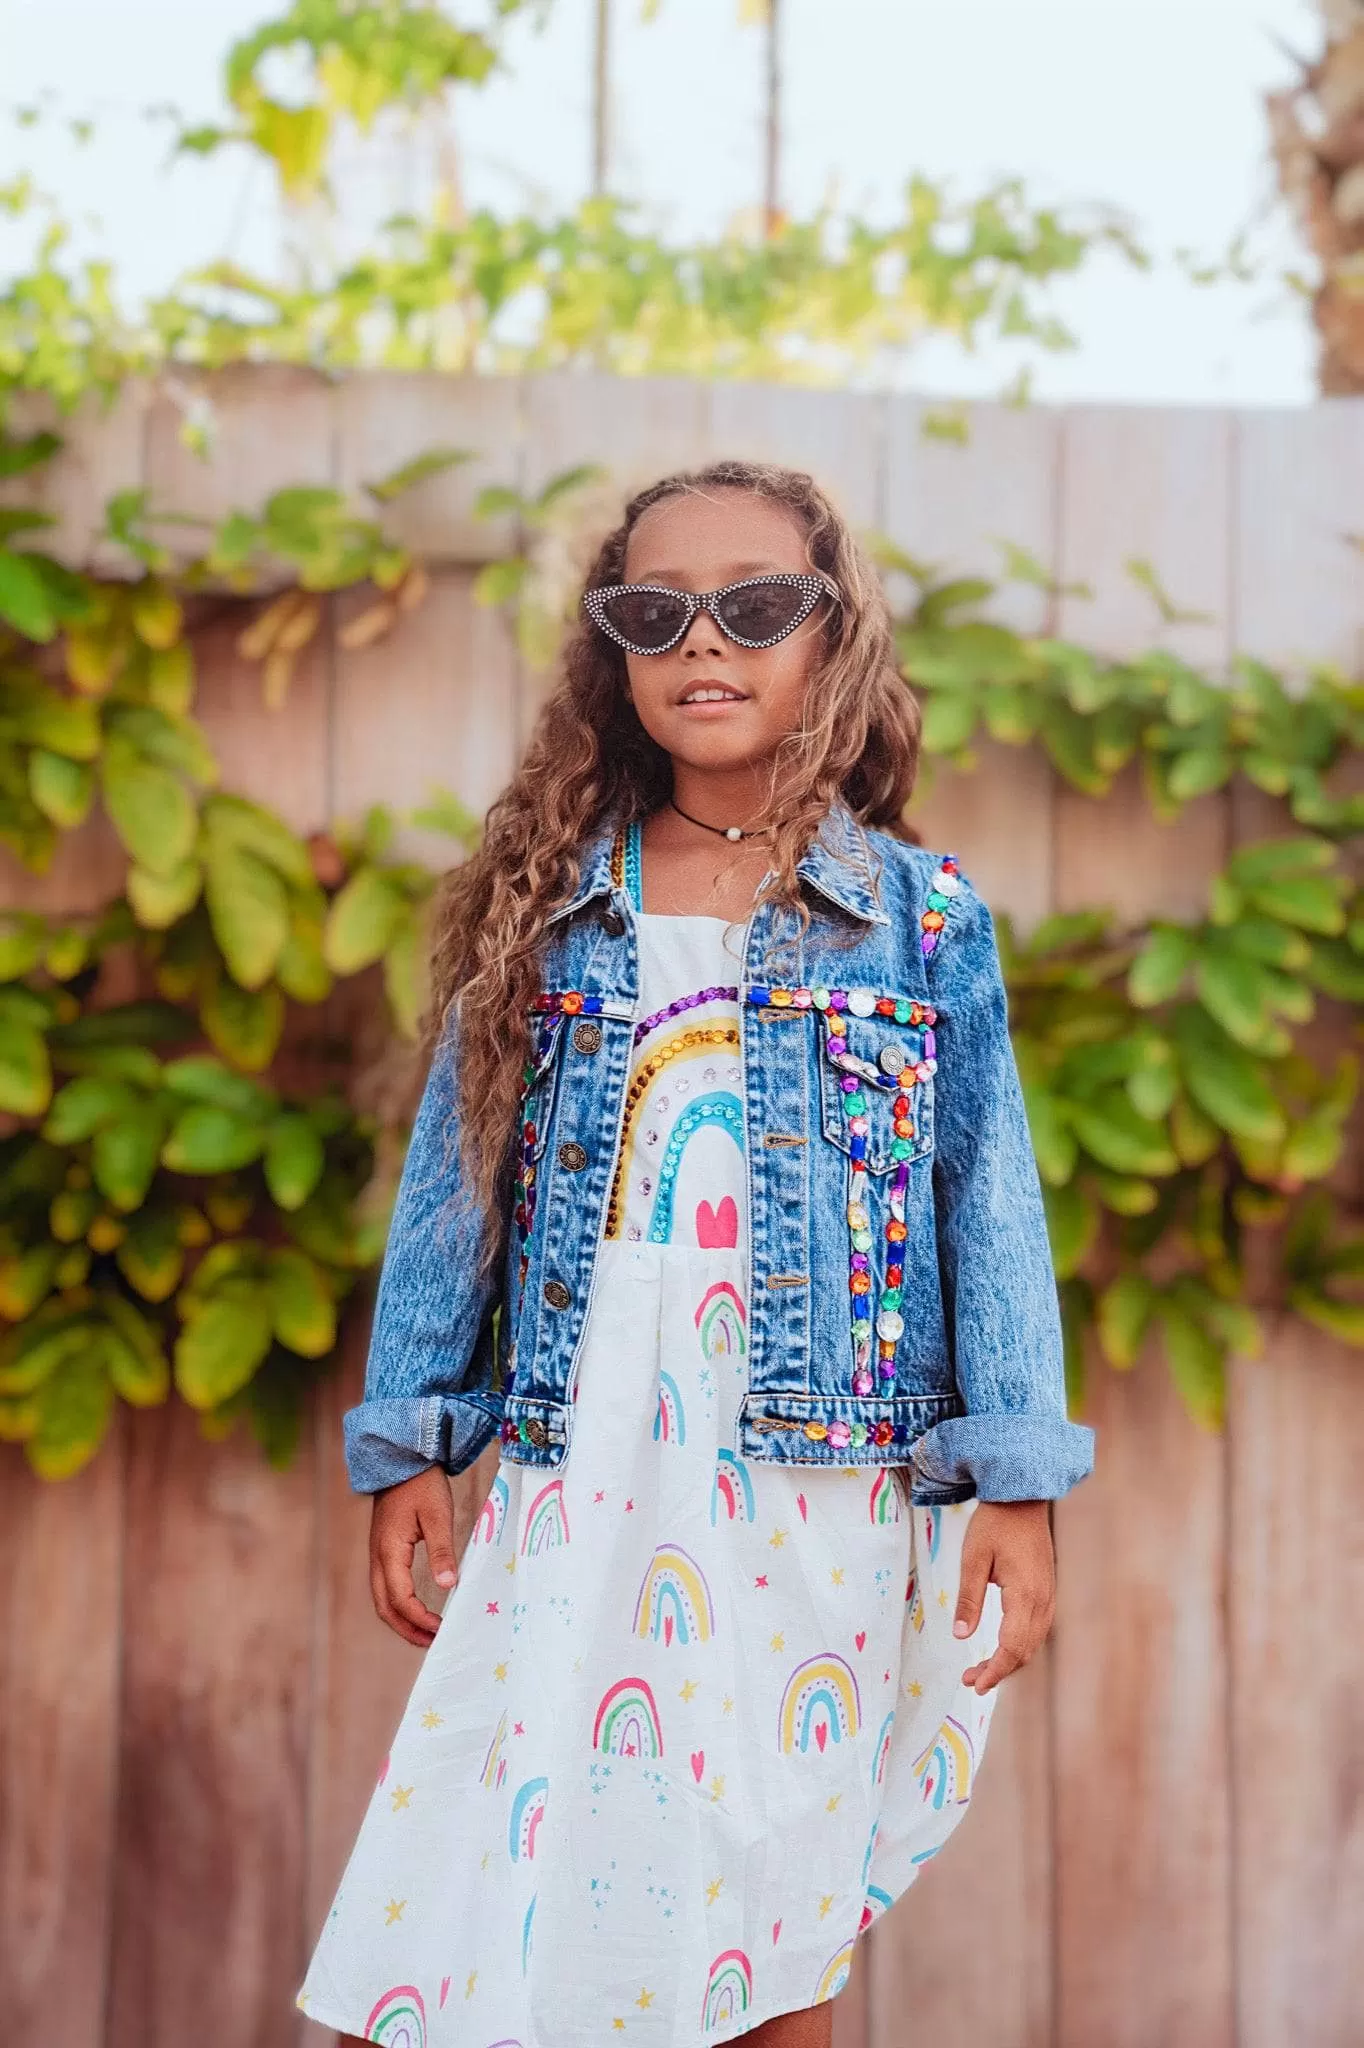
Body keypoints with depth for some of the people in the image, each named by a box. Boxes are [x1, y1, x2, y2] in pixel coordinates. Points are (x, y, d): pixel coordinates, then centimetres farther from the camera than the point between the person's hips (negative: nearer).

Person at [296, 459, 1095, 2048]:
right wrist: (407, 1448, 6)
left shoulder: (924, 919, 3)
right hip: (579, 1484, 1)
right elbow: (454, 1179, 9)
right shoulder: (549, 910, 6)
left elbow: (989, 1204, 3)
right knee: (489, 1909, -2)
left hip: (820, 1497, -1)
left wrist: (1015, 1483, -1)